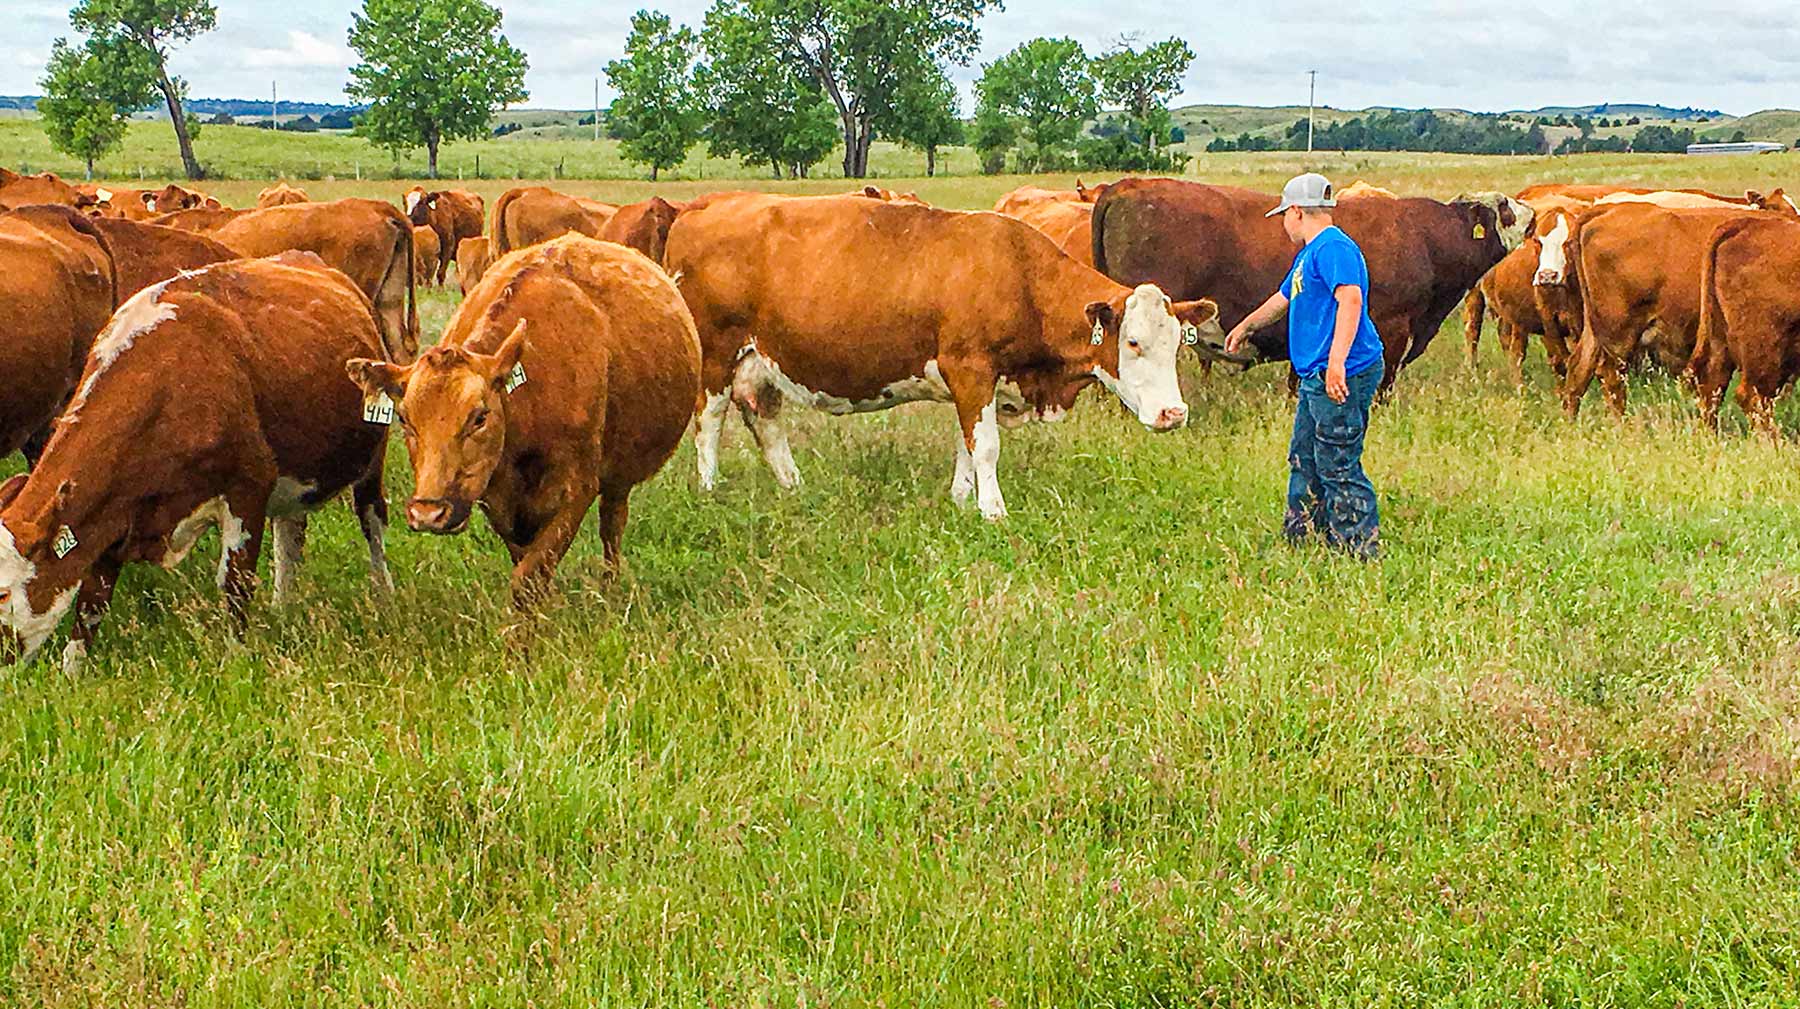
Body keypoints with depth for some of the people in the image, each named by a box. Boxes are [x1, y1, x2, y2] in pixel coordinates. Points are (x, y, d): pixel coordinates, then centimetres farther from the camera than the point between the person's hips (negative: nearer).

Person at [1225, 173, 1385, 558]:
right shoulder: (1310, 253, 21)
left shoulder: (1333, 248, -14)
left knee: (1339, 468, -8)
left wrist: (1337, 361, -39)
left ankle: (1363, 552, -3)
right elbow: (1284, 299, 38)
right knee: (1304, 461, 17)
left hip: (1343, 377, -11)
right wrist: (1245, 326, 53)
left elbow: (1351, 299, -29)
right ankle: (1298, 540, 27)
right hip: (1316, 378, 11)